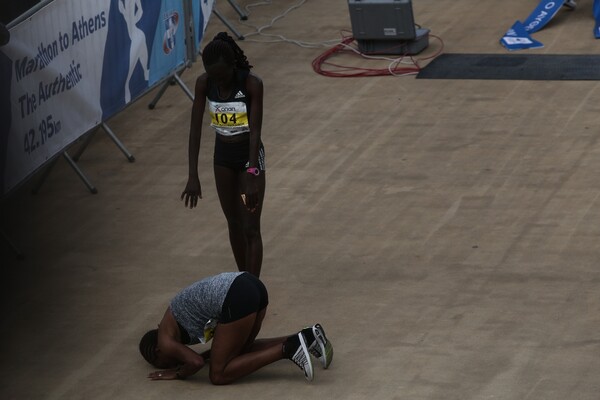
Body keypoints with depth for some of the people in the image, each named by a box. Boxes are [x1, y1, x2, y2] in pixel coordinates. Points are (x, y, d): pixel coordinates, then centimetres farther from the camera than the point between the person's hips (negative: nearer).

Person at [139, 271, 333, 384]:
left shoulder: (165, 343, 9)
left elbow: (196, 362, -4)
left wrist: (177, 374, 13)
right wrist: (207, 356, 30)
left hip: (236, 299, -9)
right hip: (252, 285, 9)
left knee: (218, 375, 2)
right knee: (239, 352, 29)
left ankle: (288, 349, -10)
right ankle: (307, 337, 12)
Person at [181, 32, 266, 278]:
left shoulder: (251, 84, -25)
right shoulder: (204, 84, -14)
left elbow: (255, 130, -26)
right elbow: (195, 128, -14)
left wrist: (252, 175, -33)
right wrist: (193, 176, -19)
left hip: (249, 153, -5)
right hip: (223, 153, 5)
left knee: (251, 228, -6)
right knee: (233, 222, 16)